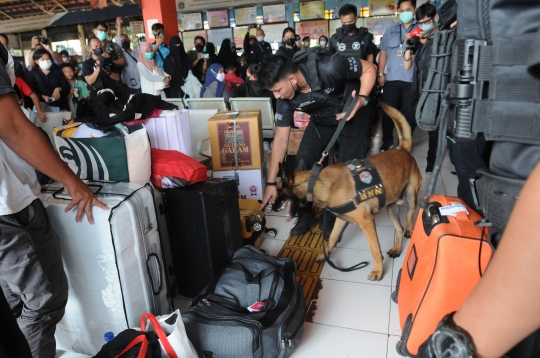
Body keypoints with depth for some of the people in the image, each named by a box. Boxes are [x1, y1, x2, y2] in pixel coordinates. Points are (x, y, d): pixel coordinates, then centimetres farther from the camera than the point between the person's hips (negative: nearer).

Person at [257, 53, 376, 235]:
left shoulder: (328, 68, -38)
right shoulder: (285, 97, -21)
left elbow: (369, 69, -21)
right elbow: (280, 138, -14)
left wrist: (362, 99, -41)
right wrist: (271, 182, -13)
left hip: (352, 117, -3)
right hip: (321, 121, 4)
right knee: (301, 164, -7)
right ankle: (306, 215, 13)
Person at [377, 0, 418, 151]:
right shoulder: (391, 30, 14)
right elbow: (383, 53, 14)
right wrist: (380, 73, 4)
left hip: (412, 80, -1)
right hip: (392, 79, 2)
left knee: (410, 114, 4)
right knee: (388, 112, 5)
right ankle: (387, 142, 19)